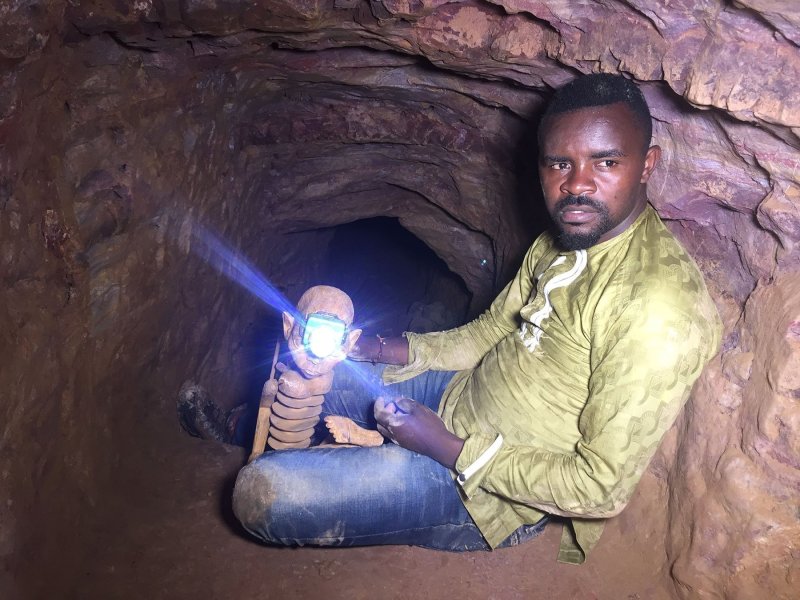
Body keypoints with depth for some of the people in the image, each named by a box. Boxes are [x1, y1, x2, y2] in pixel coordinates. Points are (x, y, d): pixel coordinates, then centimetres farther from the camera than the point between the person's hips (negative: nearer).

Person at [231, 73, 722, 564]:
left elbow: (602, 489, -26)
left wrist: (450, 450, -21)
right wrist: (380, 351, -3)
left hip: (491, 487, -8)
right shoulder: (565, 239, 1)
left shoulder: (662, 311, -29)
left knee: (260, 493, -15)